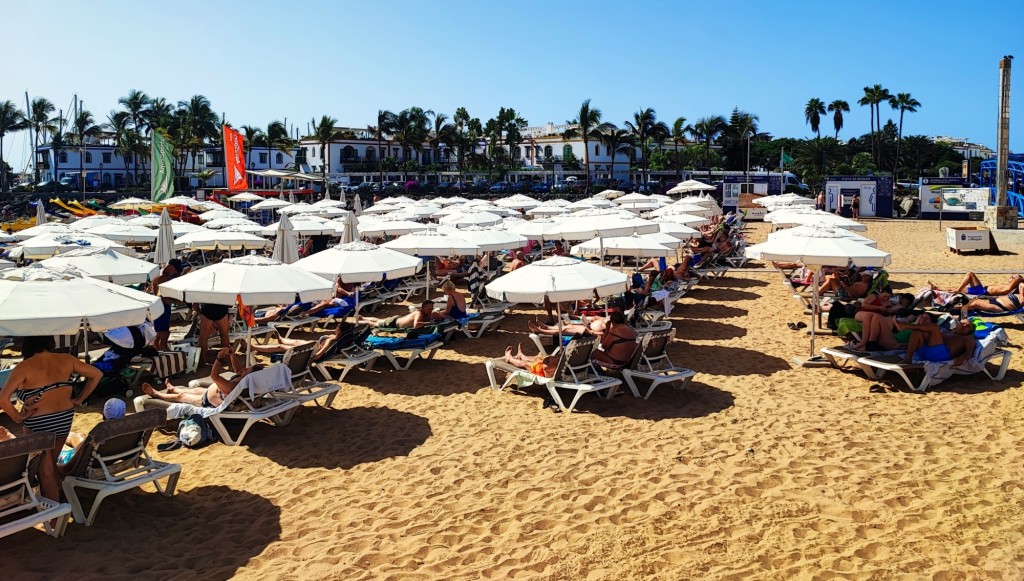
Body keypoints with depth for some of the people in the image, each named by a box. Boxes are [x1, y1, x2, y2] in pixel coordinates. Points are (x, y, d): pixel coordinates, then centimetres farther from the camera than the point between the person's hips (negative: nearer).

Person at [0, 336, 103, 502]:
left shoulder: (24, 367, -17)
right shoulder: (66, 360, -3)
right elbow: (97, 374, 5)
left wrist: (17, 417, -10)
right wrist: (80, 400, 8)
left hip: (37, 425, -5)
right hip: (64, 420, 5)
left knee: (45, 472, 9)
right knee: (51, 463, 25)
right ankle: (56, 497, 37)